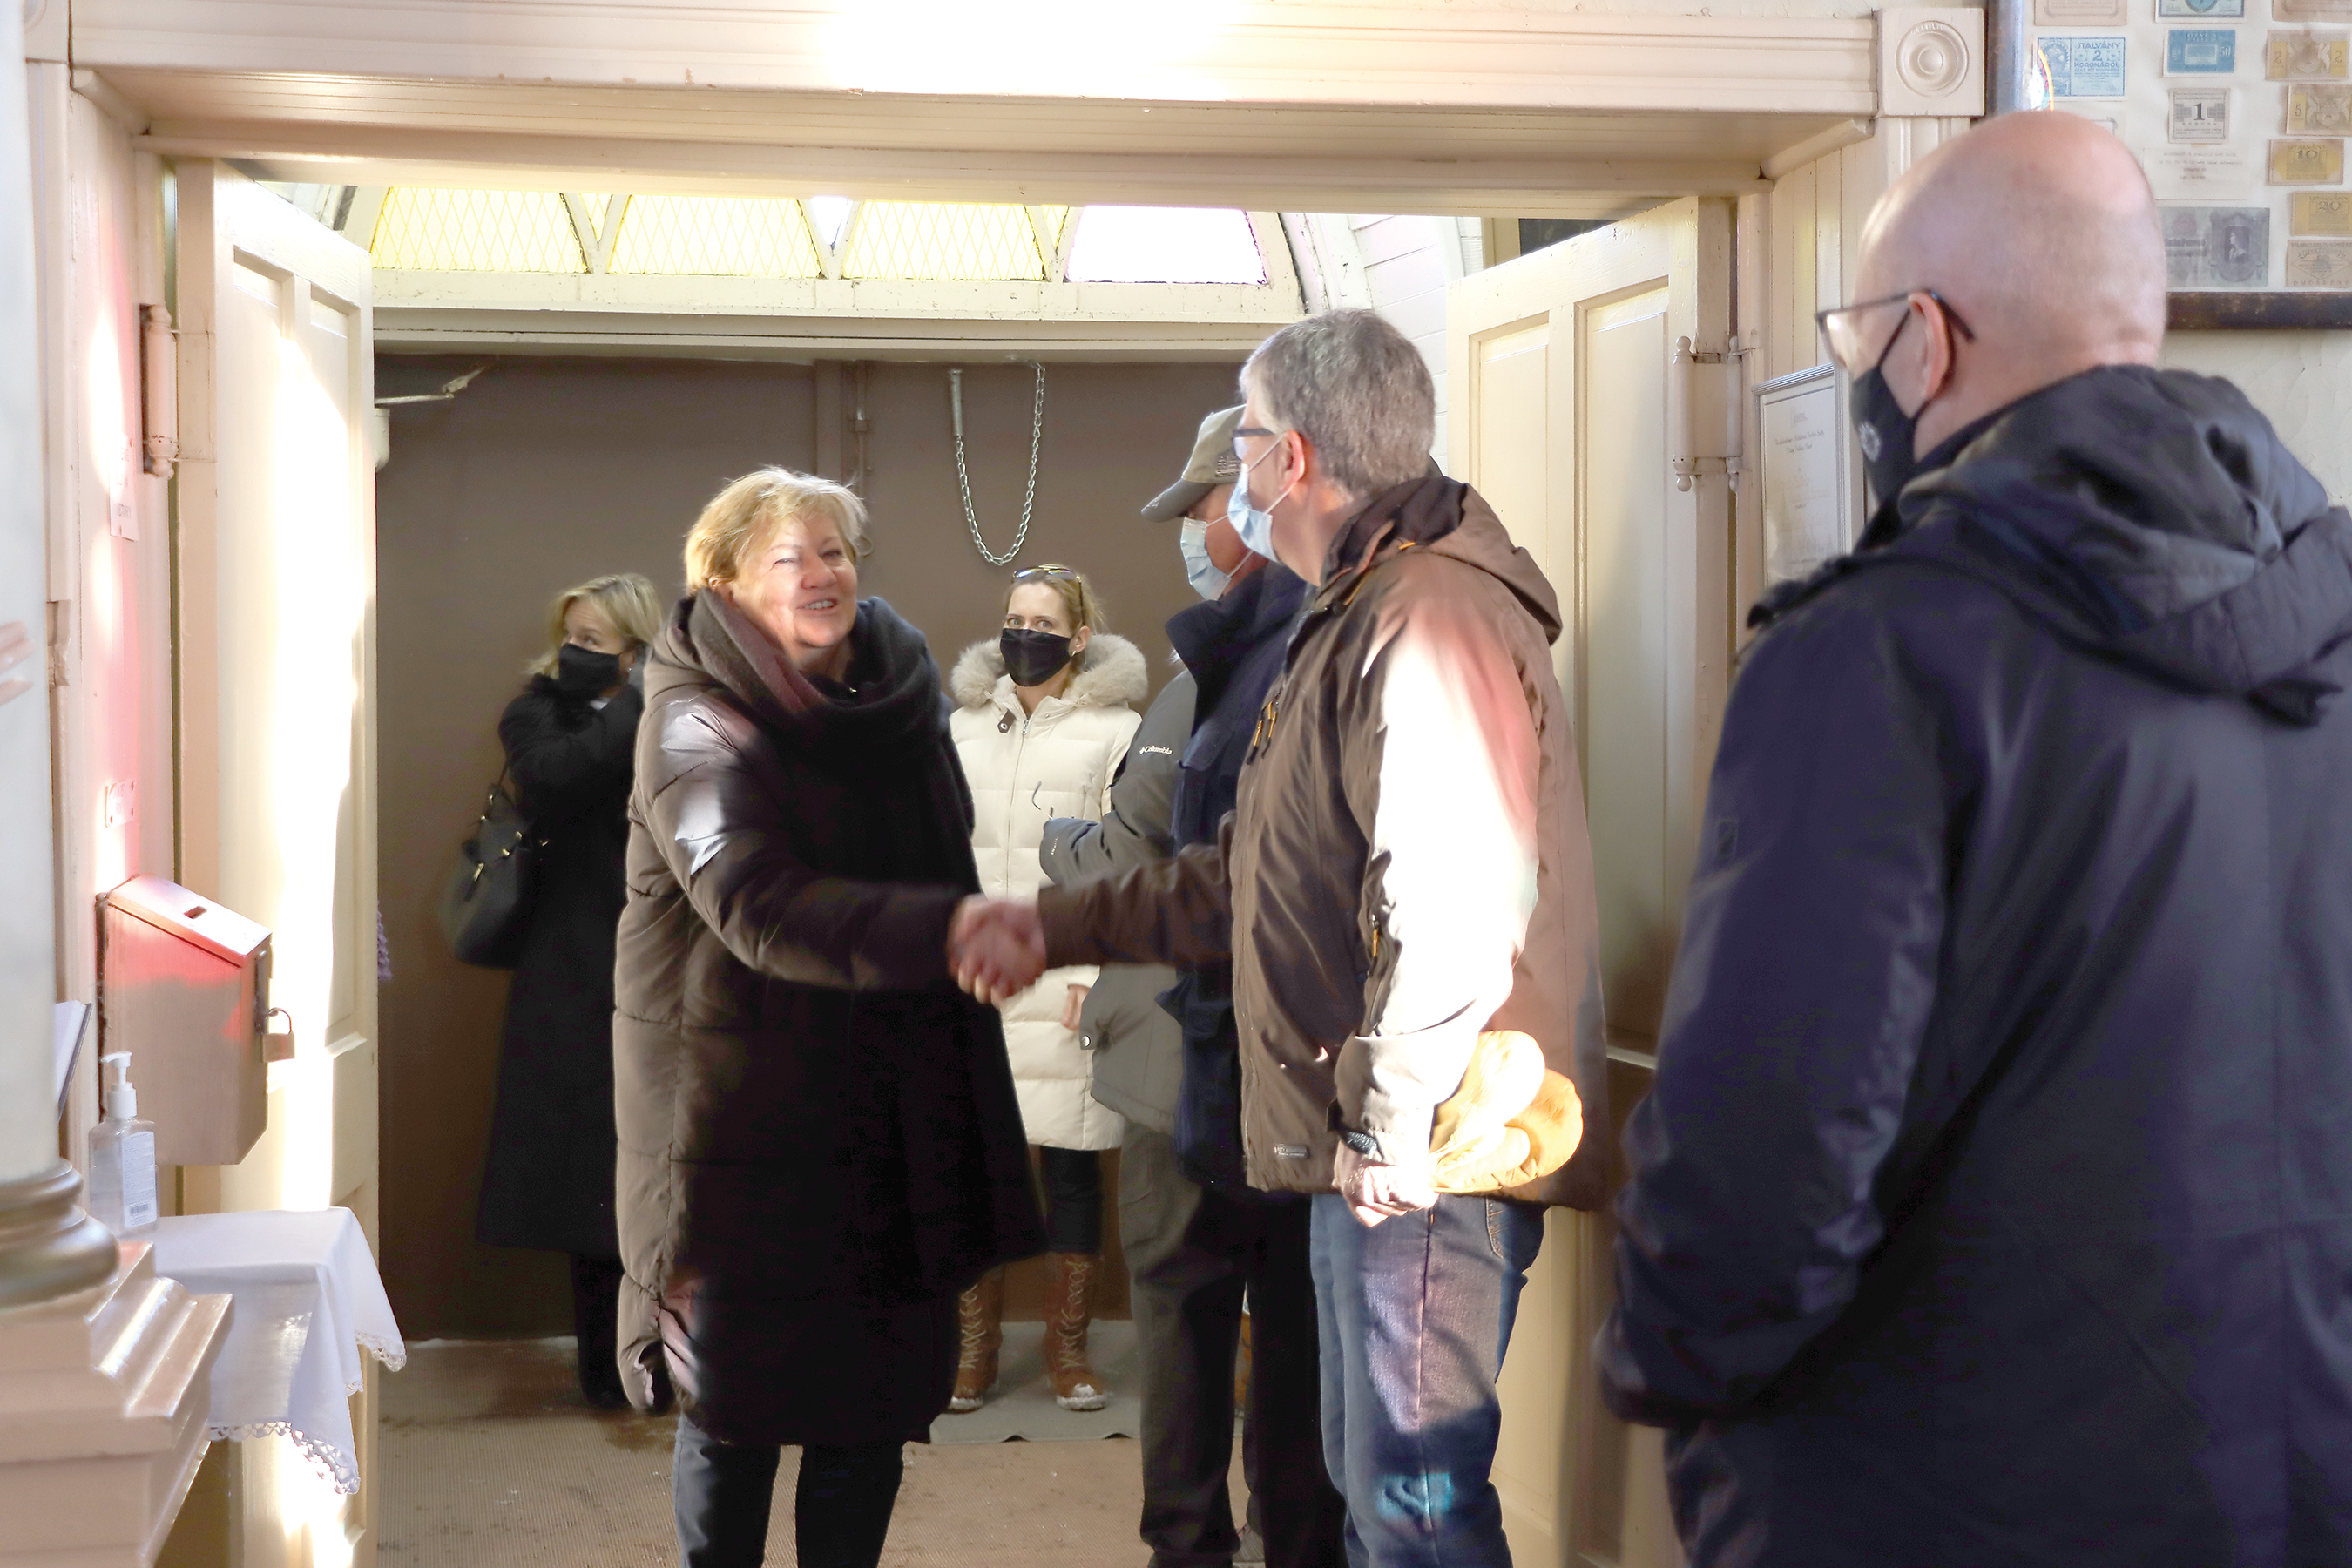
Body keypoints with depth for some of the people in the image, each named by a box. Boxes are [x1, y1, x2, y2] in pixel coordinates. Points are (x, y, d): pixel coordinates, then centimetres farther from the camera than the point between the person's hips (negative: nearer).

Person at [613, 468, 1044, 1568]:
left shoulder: (897, 696, 8)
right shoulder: (701, 731, -12)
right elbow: (759, 907, -28)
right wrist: (954, 931, -40)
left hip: (884, 1125, 5)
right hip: (743, 1124, -5)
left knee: (874, 1409, 8)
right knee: (735, 1411, 3)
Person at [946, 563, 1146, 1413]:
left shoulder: (1115, 730, -1)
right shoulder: (963, 726, 13)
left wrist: (1097, 977, -11)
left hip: (1064, 986, -3)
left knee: (1071, 1164, 3)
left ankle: (1067, 1342, 16)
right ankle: (976, 1341, 16)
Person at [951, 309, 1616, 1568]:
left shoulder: (1429, 614, -17)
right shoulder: (1349, 621, 20)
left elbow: (1456, 905, -27)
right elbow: (1253, 880, 26)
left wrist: (1393, 1132, -23)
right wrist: (1057, 928, 24)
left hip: (1430, 1153, -11)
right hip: (1364, 1148, 11)